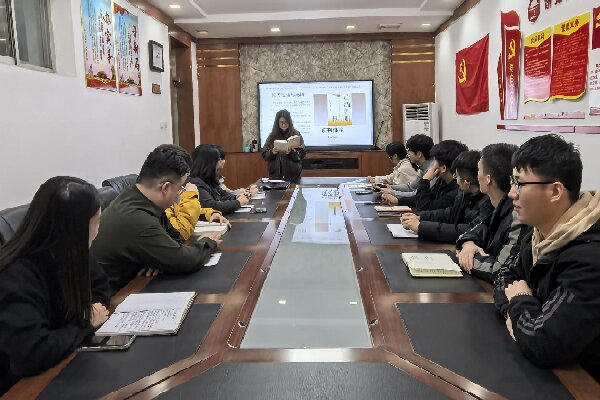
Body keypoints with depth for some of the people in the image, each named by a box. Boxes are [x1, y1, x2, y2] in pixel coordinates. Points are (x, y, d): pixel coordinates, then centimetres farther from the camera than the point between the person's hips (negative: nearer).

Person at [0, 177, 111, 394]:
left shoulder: (71, 254, -7)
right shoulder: (18, 277, -29)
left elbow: (100, 288, 8)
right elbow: (31, 355, -38)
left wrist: (90, 311, -13)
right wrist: (86, 323, -23)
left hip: (59, 367, 7)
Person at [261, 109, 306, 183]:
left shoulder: (296, 135, 1)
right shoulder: (272, 136, 7)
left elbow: (301, 154, -3)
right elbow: (264, 154, 5)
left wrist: (292, 152, -20)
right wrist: (272, 152, -14)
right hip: (275, 174, 2)